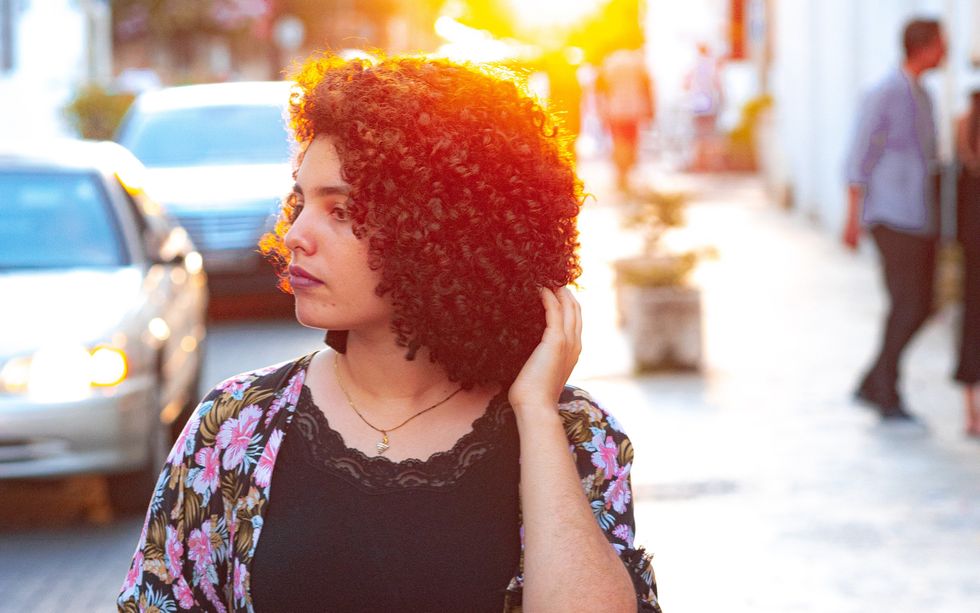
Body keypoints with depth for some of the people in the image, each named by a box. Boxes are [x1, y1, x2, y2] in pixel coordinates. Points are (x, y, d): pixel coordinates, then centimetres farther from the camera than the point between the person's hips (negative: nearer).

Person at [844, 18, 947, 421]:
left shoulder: (922, 97, 16)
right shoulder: (884, 94, -10)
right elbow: (859, 158, -11)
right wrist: (853, 219, -14)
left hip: (920, 220, 9)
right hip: (893, 219, -9)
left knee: (921, 308, 6)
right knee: (907, 306, -10)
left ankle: (872, 385, 15)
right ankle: (889, 399, 0)